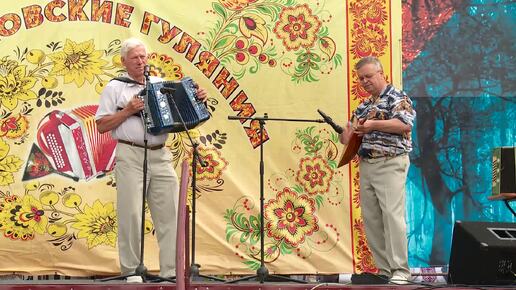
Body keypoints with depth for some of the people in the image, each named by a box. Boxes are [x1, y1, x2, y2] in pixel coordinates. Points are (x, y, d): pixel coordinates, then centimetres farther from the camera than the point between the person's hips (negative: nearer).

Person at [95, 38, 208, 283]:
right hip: (130, 156, -4)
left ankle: (172, 271, 5)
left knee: (170, 212, 0)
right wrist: (128, 111, -10)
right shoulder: (115, 88, 6)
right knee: (131, 214, -3)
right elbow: (101, 126, 1)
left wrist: (197, 100, 3)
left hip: (160, 156, 4)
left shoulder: (160, 84, 17)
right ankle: (131, 271, 7)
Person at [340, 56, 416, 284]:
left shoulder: (397, 97, -1)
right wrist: (346, 135, 0)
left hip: (390, 164, -8)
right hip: (366, 165, 8)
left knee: (392, 216, -13)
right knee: (371, 219, 4)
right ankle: (384, 269, 9)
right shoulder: (363, 106, 21)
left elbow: (405, 124, -18)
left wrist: (373, 124, -20)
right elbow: (350, 135, 25)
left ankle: (400, 270, -11)